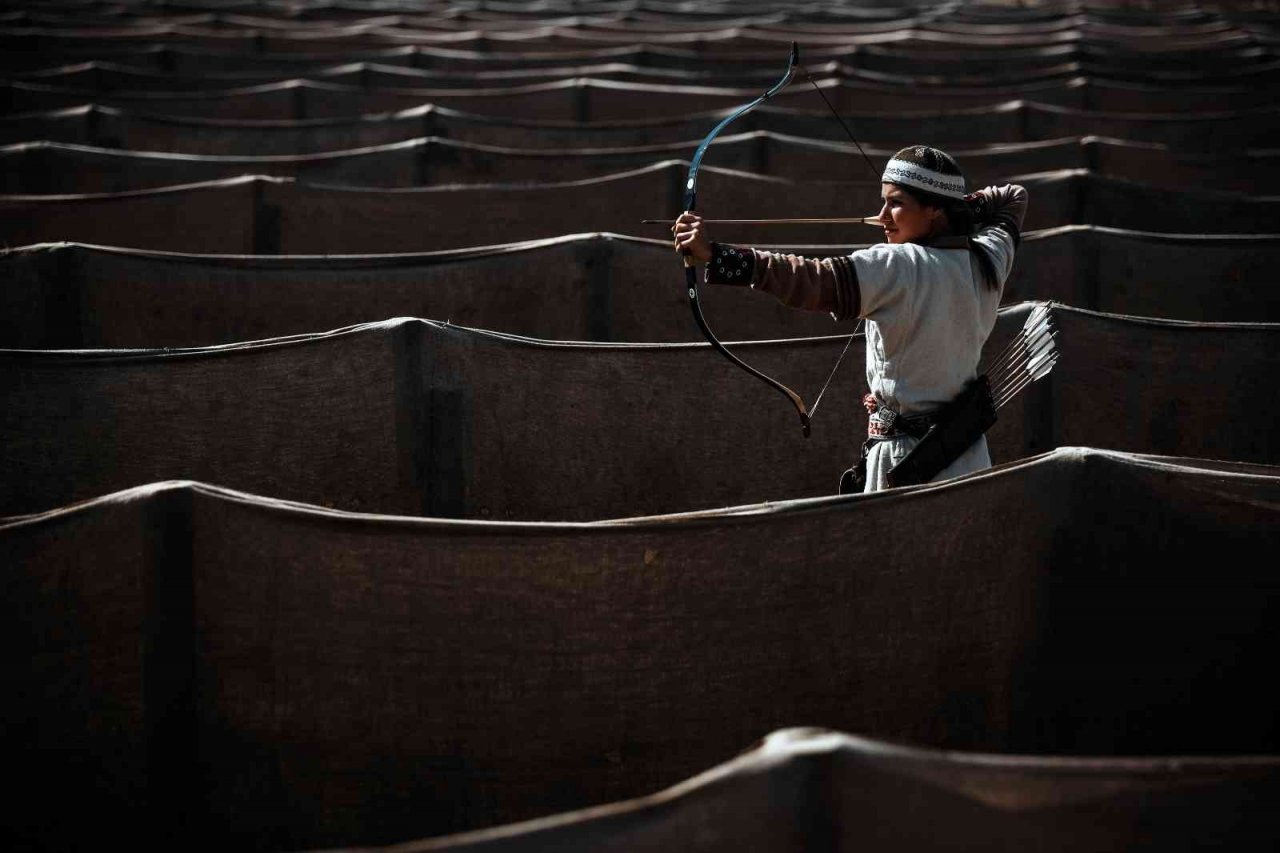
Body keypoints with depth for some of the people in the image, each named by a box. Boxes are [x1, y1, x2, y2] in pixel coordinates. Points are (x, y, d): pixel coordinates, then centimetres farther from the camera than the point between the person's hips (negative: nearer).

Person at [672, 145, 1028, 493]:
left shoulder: (898, 268, -17)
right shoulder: (987, 260, 5)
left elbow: (817, 281, -30)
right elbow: (1013, 198, 27)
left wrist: (716, 255, -35)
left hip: (905, 459, -8)